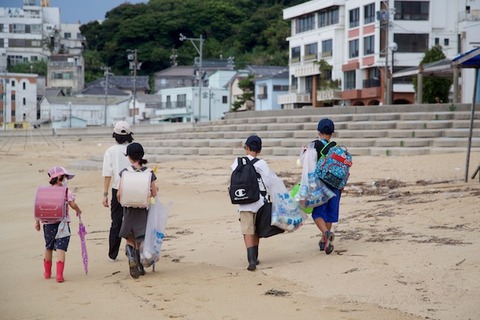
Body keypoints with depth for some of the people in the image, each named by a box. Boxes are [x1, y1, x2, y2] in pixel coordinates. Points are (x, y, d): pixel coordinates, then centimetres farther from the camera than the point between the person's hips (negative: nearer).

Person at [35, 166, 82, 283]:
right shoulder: (66, 191, -6)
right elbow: (73, 204, -12)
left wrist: (37, 221, 10)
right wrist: (78, 211, 8)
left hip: (48, 224, 4)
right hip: (62, 223, -4)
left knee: (48, 248, 19)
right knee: (61, 248, -4)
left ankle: (47, 272, 32)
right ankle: (59, 274, -12)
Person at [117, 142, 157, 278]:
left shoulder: (125, 172, -8)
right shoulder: (149, 173, -5)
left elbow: (120, 193, -12)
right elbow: (154, 194, -3)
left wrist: (121, 201, 8)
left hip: (129, 210, -1)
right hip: (144, 211, 1)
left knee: (130, 240, 12)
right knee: (140, 241, 14)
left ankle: (131, 258, -13)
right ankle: (140, 267, 15)